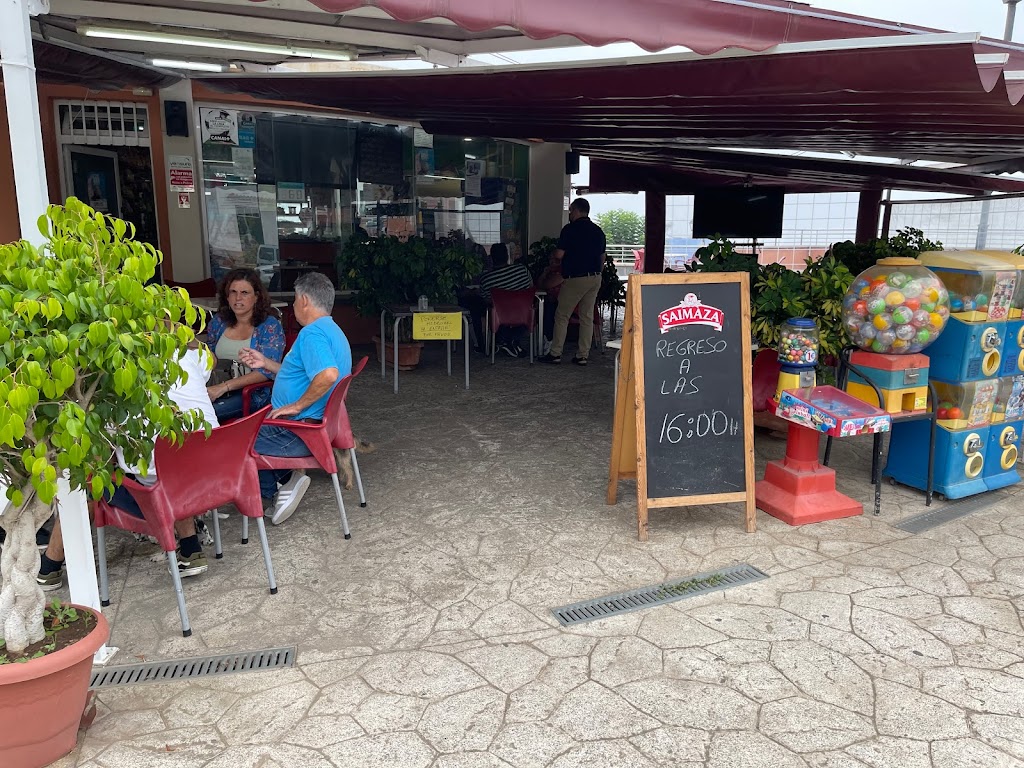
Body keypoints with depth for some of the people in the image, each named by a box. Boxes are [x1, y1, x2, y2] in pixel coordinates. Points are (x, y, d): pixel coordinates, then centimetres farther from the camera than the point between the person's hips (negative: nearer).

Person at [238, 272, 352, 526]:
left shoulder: (312, 333, -21)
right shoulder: (331, 331, 13)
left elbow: (327, 374, -39)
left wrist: (297, 405, -28)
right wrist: (265, 363, 20)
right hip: (316, 424, 11)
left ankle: (266, 494, 11)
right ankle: (285, 479, 15)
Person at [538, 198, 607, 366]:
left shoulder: (570, 229, -9)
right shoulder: (598, 231, 12)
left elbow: (559, 254, -12)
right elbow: (602, 258, 16)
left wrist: (552, 256, 9)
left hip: (576, 278, -7)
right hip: (595, 278, 7)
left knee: (562, 316, 2)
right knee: (587, 317, 8)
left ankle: (555, 353, 3)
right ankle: (582, 355, 8)